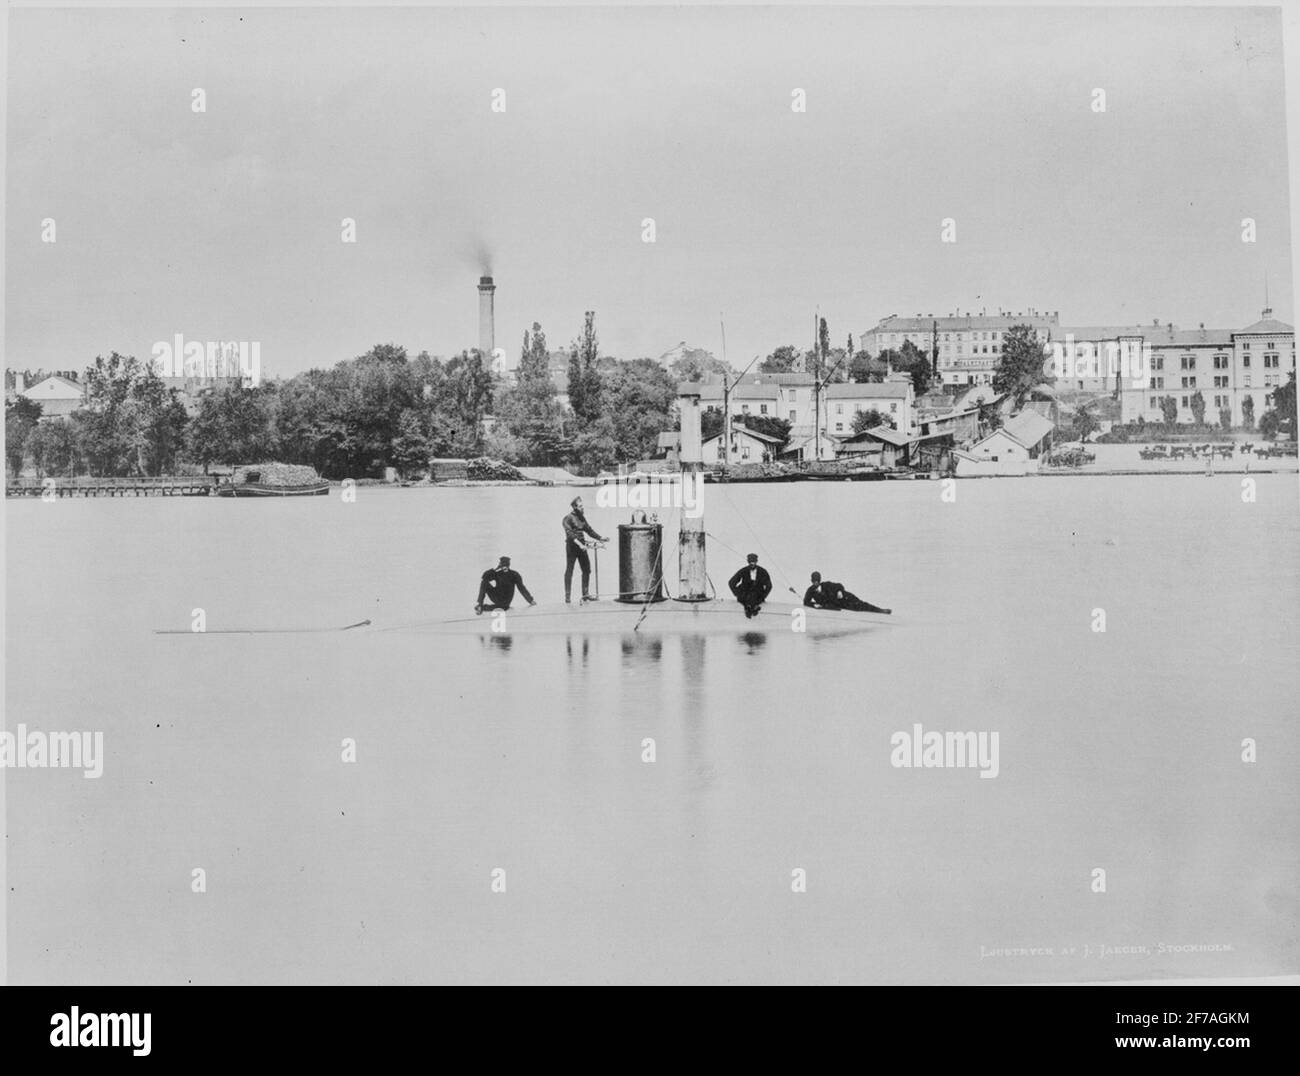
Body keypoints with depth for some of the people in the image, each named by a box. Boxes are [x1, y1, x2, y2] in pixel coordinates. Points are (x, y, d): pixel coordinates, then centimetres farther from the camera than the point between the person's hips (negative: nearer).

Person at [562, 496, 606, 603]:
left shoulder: (582, 518, 14)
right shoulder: (568, 518, -9)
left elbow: (589, 530, 19)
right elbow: (569, 533, -20)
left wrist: (600, 538, 7)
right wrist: (579, 543, -32)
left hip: (581, 547, 7)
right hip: (572, 546, -7)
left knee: (587, 569, 4)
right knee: (569, 571, -2)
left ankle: (585, 594, 11)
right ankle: (567, 596, 2)